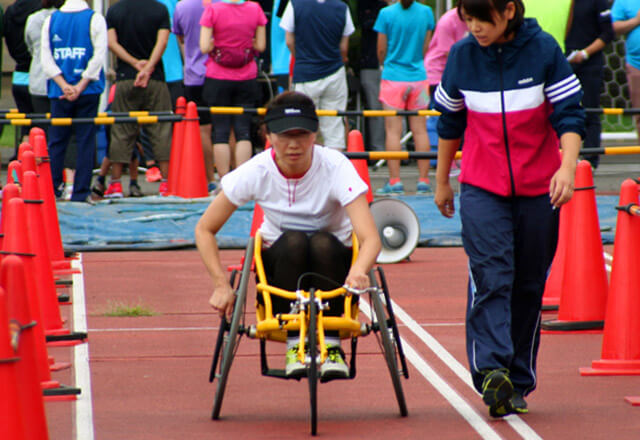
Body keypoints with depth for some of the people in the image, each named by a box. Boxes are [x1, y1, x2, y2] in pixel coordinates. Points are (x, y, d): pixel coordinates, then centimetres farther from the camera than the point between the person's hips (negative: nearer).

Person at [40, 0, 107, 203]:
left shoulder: (51, 19, 5)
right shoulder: (95, 19, -3)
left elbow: (46, 58, -1)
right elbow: (99, 55, -10)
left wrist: (64, 86, -6)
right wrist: (80, 87, -10)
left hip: (59, 93, 2)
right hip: (88, 91, -2)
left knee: (56, 141, 9)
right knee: (85, 140, 2)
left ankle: (51, 188, 5)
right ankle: (81, 192, 0)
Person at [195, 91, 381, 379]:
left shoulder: (335, 167, -21)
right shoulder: (256, 172, -16)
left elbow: (370, 238, -32)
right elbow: (205, 229, -7)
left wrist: (358, 271, -54)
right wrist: (221, 285, -19)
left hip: (332, 264, -1)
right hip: (279, 264, 1)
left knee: (323, 244, -34)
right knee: (292, 242, -33)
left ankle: (329, 344, -26)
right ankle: (294, 344, -28)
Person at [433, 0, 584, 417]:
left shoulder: (543, 50, -7)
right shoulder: (462, 55, -1)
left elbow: (569, 114, -8)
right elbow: (450, 121, 12)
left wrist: (567, 167, -24)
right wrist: (442, 180, 19)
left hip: (538, 190, 0)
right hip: (482, 188, 0)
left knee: (529, 285, 5)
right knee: (491, 277, -16)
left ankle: (518, 383, 12)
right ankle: (492, 370, -27)